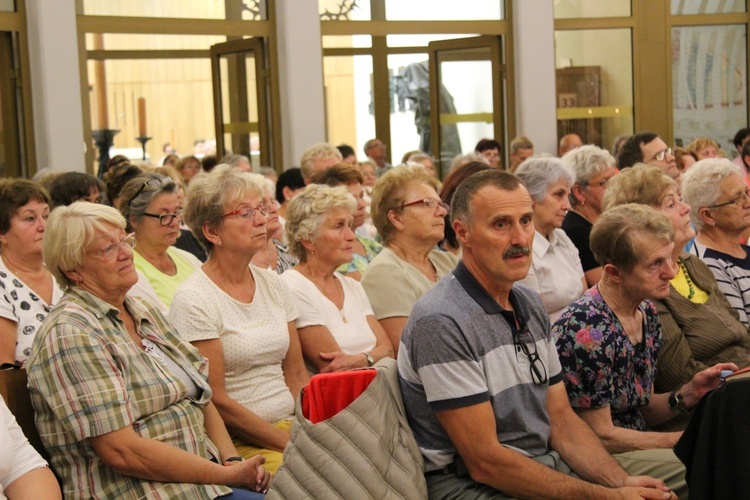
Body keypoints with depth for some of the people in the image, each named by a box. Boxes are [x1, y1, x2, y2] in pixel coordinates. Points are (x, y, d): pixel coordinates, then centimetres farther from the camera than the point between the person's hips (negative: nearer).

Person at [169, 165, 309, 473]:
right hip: (239, 444, -7)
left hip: (290, 423, 7)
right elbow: (216, 402, -12)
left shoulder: (272, 284, 13)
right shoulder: (193, 300, -8)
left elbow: (296, 375, 13)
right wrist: (293, 444, -14)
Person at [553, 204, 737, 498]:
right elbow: (600, 435, -16)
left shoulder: (646, 312, 5)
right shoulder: (588, 330, -21)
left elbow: (641, 411, 13)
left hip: (635, 449, 8)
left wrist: (688, 394, -6)